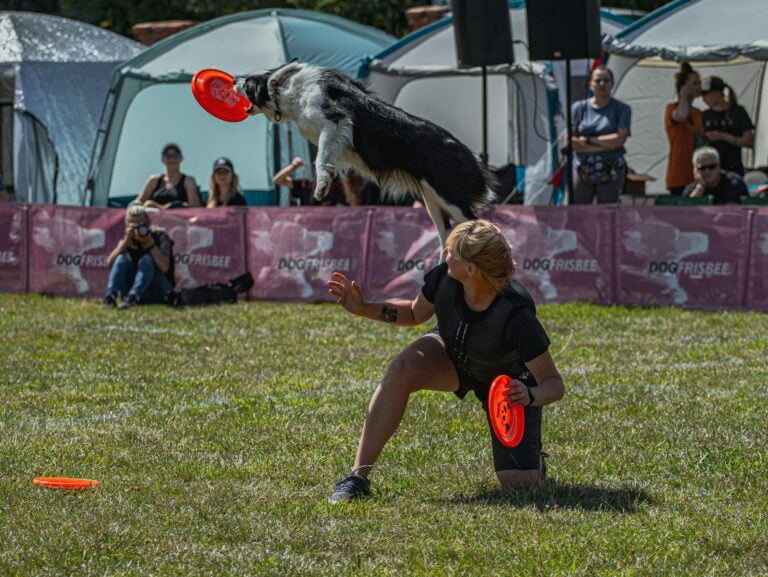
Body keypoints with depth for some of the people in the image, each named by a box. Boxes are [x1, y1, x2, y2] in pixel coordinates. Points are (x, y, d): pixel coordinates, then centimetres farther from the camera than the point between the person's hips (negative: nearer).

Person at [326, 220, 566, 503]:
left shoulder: (516, 314, -39)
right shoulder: (444, 277, -26)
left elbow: (555, 384, -30)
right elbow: (416, 313, -2)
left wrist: (530, 396, -52)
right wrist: (364, 309, -14)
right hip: (451, 356, 3)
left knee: (518, 483, -13)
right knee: (403, 367, -31)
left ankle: (531, 455, 28)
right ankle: (358, 477, -26)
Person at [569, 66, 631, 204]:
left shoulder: (621, 109, 3)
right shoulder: (579, 108, 6)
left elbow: (619, 139, -11)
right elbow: (570, 142, -4)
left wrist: (589, 140, -8)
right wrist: (601, 146, -10)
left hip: (610, 172, -1)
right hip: (583, 171, 1)